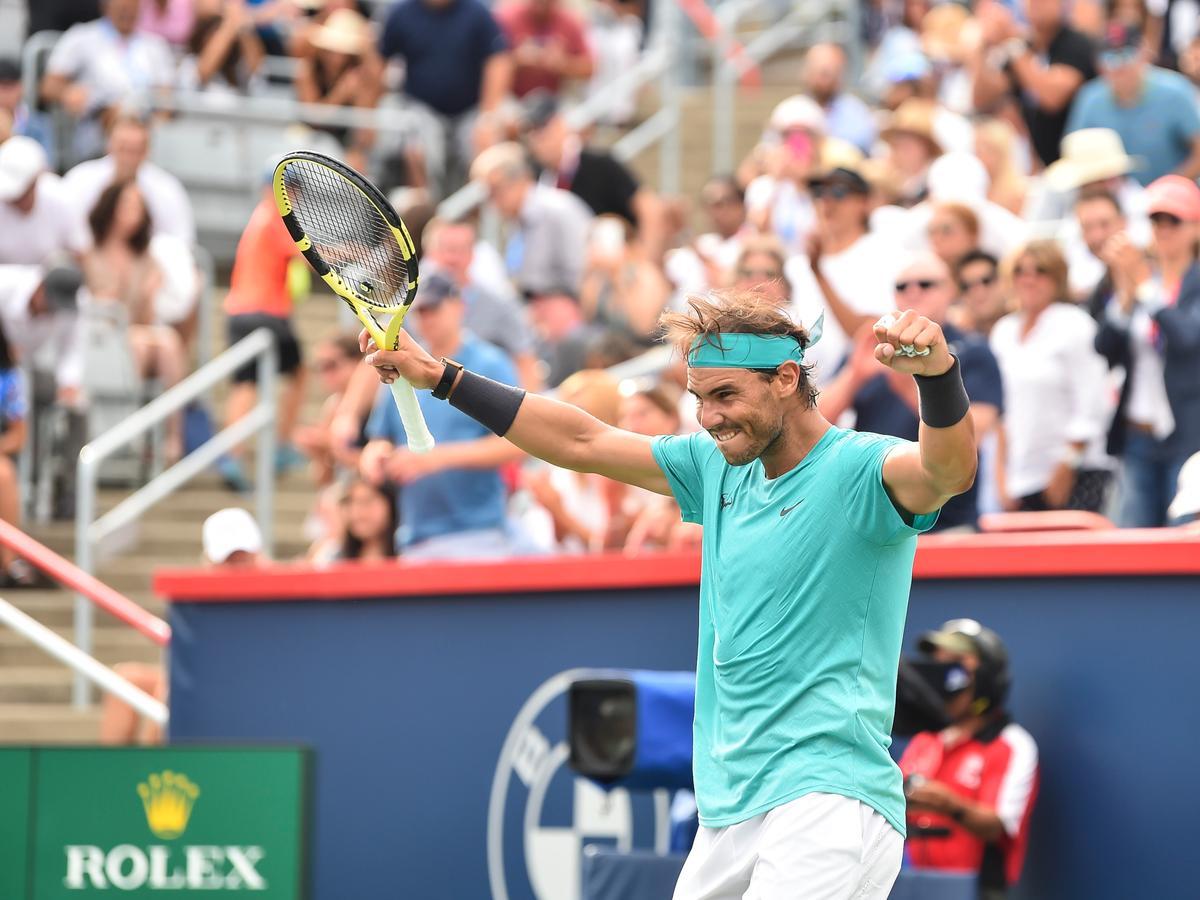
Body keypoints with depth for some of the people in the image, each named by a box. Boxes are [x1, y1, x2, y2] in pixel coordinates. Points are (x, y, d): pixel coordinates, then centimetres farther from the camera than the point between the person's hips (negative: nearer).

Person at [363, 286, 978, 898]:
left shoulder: (858, 470, -7)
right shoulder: (718, 466, 15)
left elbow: (949, 471, -28)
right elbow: (583, 442, 23)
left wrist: (937, 371, -49)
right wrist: (438, 377, 24)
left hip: (827, 799, -8)